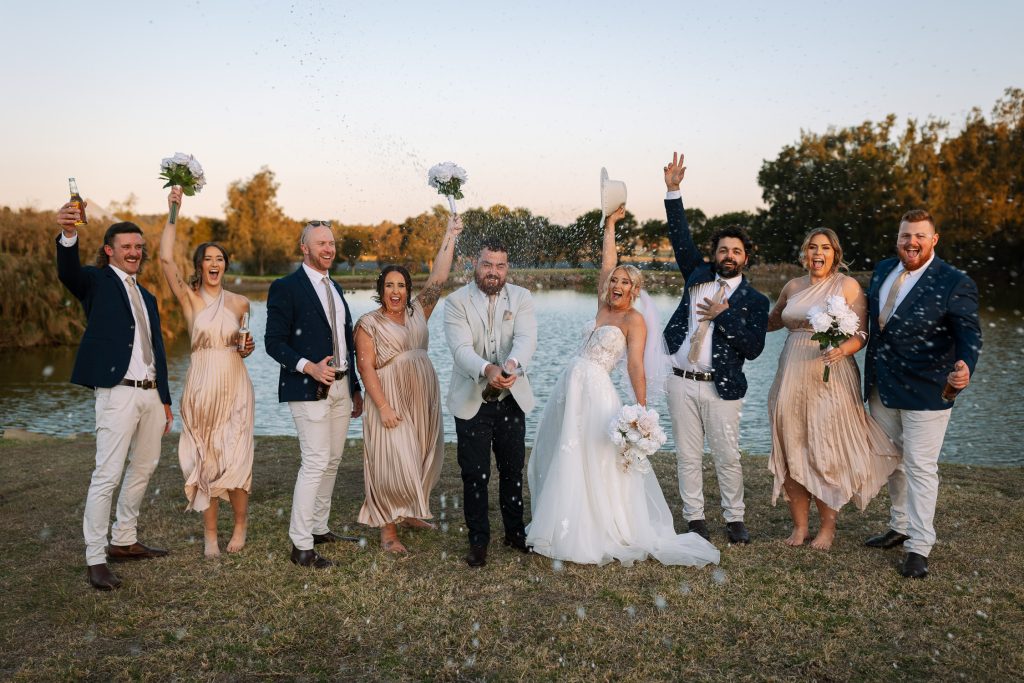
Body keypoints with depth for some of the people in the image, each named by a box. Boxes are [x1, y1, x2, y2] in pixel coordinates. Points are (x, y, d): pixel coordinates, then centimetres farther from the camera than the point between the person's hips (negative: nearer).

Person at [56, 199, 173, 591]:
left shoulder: (146, 297, 18)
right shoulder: (97, 281, -1)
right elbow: (68, 273, -25)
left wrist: (165, 399, 17)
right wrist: (68, 234, -45)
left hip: (151, 393, 8)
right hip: (117, 392, -7)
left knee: (143, 469, 15)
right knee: (107, 475, -6)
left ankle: (124, 541, 29)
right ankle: (96, 559, 2)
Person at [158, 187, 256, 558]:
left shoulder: (239, 302, 7)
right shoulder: (189, 298, 0)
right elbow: (166, 258, -15)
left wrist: (247, 348, -4)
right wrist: (173, 213, -14)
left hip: (235, 387, 1)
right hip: (201, 387, -1)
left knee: (234, 459, -2)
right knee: (205, 461, 5)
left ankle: (240, 523, 20)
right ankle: (210, 533, 18)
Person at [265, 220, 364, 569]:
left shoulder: (335, 288, 16)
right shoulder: (285, 287, -6)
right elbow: (274, 341, -10)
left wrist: (355, 387, 18)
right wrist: (309, 367, -24)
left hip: (341, 388, 8)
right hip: (309, 389, -7)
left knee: (332, 461, 12)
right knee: (316, 462, -10)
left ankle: (319, 528, 25)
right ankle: (301, 546, -2)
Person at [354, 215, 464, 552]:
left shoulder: (417, 312, 8)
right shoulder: (369, 323, -5)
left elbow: (438, 278, 2)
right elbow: (366, 367, -11)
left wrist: (450, 237, -1)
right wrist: (383, 406, -19)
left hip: (423, 398, 6)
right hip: (391, 399, -6)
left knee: (422, 460, 14)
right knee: (392, 461, -7)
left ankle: (410, 513, 31)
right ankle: (388, 528, 3)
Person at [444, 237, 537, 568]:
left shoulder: (521, 298, 0)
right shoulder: (456, 301, -6)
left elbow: (526, 339, -16)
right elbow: (461, 349, -20)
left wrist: (512, 363, -38)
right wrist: (487, 370, -40)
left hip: (512, 400, 2)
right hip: (472, 402, -2)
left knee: (513, 471, 15)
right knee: (475, 475, 6)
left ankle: (515, 532, 34)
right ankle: (478, 540, 22)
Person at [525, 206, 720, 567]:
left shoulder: (634, 320, -6)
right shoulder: (603, 306, 12)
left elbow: (636, 366, -14)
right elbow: (607, 263, 17)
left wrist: (642, 410, -20)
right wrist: (610, 224, 19)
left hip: (594, 389, -8)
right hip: (571, 385, 8)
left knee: (595, 464, -4)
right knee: (564, 461, 11)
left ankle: (606, 535, 8)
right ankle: (571, 529, 24)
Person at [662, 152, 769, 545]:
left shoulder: (754, 300, 1)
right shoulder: (699, 276, 10)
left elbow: (754, 348, -9)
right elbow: (681, 238, 5)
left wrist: (723, 316, -17)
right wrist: (673, 191, -2)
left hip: (720, 388, -3)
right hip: (681, 383, 3)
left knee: (728, 458, 4)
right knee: (688, 457, 8)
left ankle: (734, 519, 20)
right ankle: (695, 518, 20)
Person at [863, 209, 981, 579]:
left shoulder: (955, 283, -14)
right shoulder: (882, 271, 5)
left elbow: (969, 335, -18)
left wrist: (964, 368, -38)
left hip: (925, 391, -6)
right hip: (882, 388, 6)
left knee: (920, 467, 1)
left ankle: (918, 548, 13)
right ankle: (900, 527, 37)